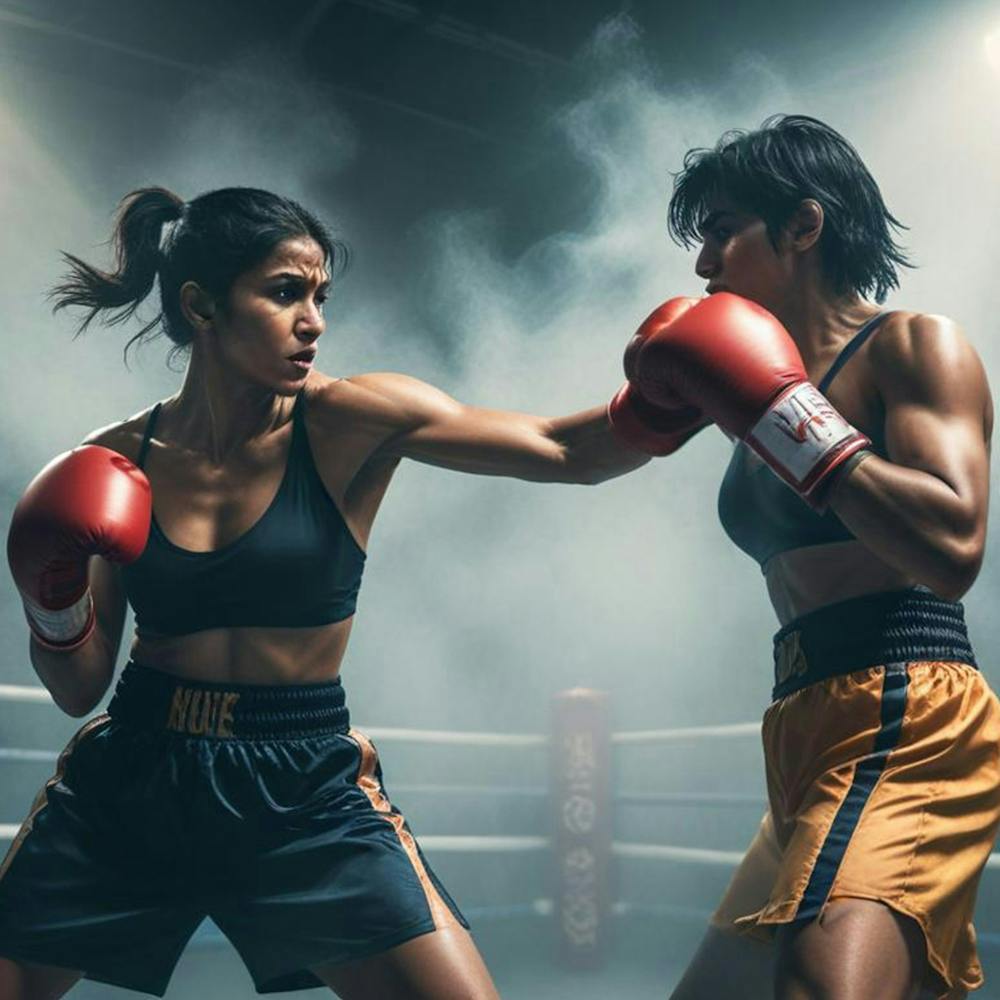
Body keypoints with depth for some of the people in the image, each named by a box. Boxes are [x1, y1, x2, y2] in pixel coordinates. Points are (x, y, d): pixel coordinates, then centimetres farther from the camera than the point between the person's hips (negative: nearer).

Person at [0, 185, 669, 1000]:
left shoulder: (349, 424, -8)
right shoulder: (117, 462, -1)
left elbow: (568, 452, -16)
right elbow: (79, 686, 5)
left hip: (303, 791, -1)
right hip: (123, 783, 2)